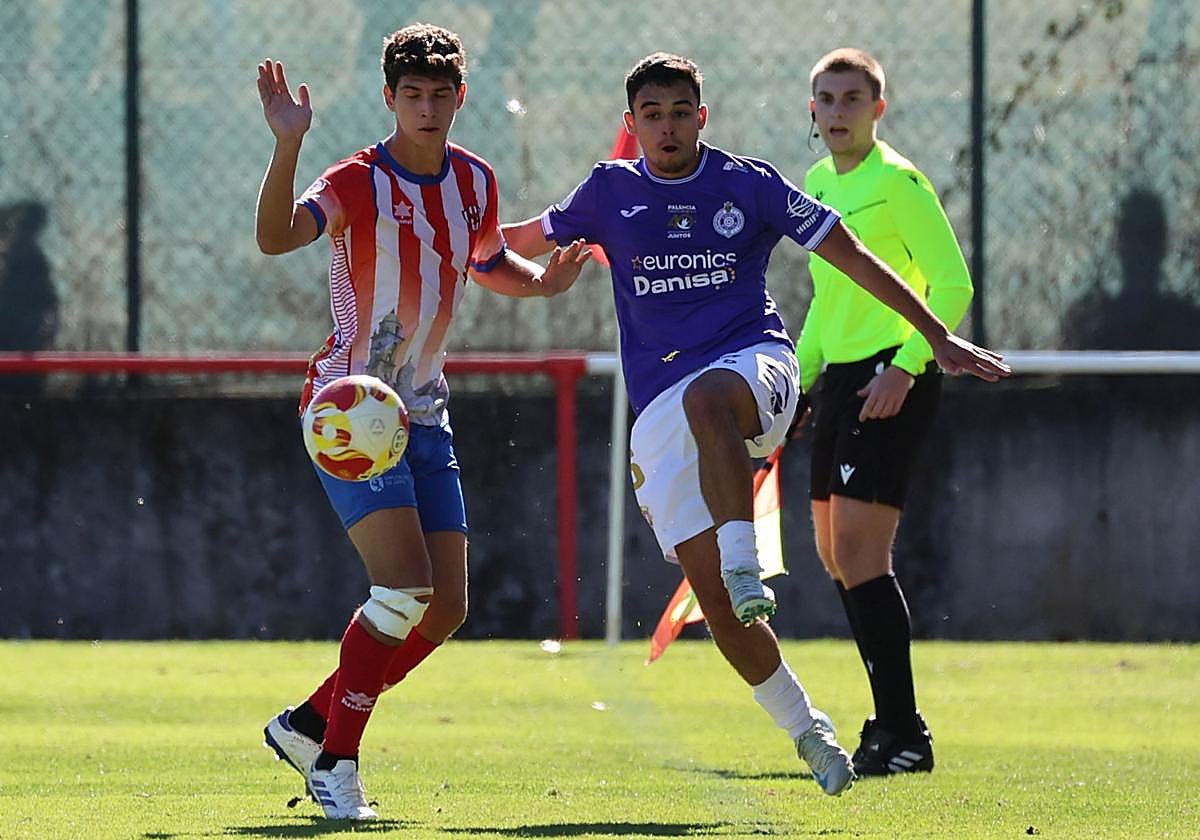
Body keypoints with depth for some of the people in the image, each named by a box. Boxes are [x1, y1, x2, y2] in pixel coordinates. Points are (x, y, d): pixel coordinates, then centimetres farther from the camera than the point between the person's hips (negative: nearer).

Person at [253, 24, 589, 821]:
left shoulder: (476, 181, 5)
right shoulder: (360, 182, -14)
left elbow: (490, 262, 25)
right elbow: (277, 237, -33)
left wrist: (543, 278, 2)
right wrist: (289, 143, -48)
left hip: (424, 414, 7)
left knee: (447, 606, 3)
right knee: (404, 585, -20)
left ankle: (307, 725, 17)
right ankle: (335, 760, -7)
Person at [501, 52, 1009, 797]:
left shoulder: (750, 184, 4)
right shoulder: (611, 191, 10)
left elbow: (850, 256, 5)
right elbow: (531, 239, 28)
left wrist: (939, 337, 3)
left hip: (754, 362, -3)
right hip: (661, 408, 3)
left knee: (706, 398, -43)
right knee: (711, 594, -8)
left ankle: (745, 564, -46)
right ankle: (805, 729, 7)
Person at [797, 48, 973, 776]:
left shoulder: (898, 183, -12)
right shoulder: (817, 184, 13)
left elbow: (953, 285, -15)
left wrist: (904, 367, -23)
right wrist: (798, 378, 20)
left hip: (894, 380, -9)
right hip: (841, 375, 9)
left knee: (860, 552, -14)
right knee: (835, 552, 13)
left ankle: (904, 735, -11)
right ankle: (894, 723, 23)